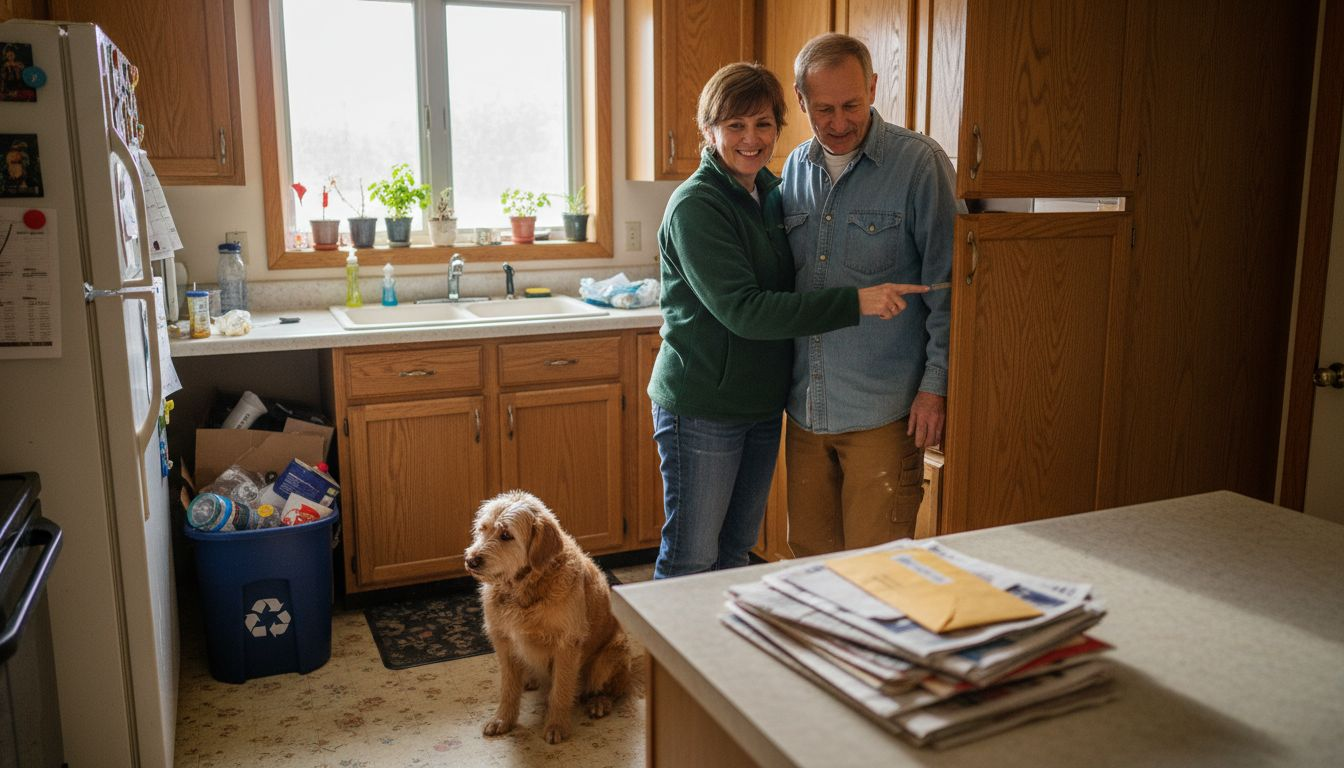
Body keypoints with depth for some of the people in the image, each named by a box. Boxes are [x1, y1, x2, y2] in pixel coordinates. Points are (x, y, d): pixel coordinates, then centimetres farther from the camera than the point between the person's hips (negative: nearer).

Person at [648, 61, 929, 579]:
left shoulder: (772, 193, 9)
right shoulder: (695, 205, -16)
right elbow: (742, 310, -25)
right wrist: (854, 303, -27)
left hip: (762, 401, 8)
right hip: (701, 408, -7)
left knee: (736, 550, 19)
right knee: (690, 561, 4)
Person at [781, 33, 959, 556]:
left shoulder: (920, 163, -8)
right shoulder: (795, 168, 8)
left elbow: (946, 286, -7)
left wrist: (935, 384, -11)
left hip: (883, 411, -5)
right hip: (806, 408, 5)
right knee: (809, 555, 15)